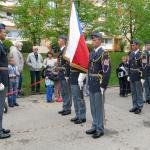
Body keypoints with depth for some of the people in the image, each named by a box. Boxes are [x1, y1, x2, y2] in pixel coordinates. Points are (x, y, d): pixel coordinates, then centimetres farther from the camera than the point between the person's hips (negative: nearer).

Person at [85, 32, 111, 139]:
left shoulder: (103, 54, -11)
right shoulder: (92, 53, 13)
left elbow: (107, 71, -16)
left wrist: (103, 86, -18)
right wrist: (89, 82, 14)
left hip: (99, 85, -8)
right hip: (92, 84, 8)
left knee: (99, 107, 2)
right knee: (93, 107, 15)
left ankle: (100, 129, 15)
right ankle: (95, 126, 29)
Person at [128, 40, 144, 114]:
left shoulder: (141, 54, -10)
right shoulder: (131, 54, 11)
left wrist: (142, 76, -17)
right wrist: (129, 75, 13)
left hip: (138, 76, -7)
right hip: (132, 76, 7)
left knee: (139, 92, 2)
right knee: (133, 92, 14)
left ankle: (139, 107, 12)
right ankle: (135, 106, 25)